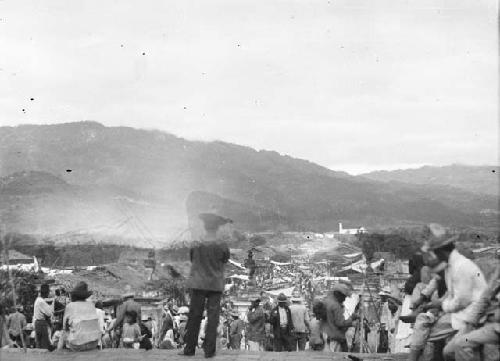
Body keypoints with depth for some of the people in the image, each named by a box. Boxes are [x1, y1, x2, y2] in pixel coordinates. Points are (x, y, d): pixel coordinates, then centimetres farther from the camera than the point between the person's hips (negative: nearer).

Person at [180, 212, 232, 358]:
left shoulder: (197, 245, -8)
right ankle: (209, 350, 5)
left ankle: (190, 348, 12)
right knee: (213, 317, 5)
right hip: (216, 285, 0)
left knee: (194, 316, 8)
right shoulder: (222, 245, -8)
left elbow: (192, 260, 4)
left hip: (198, 284, 0)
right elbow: (225, 260, 4)